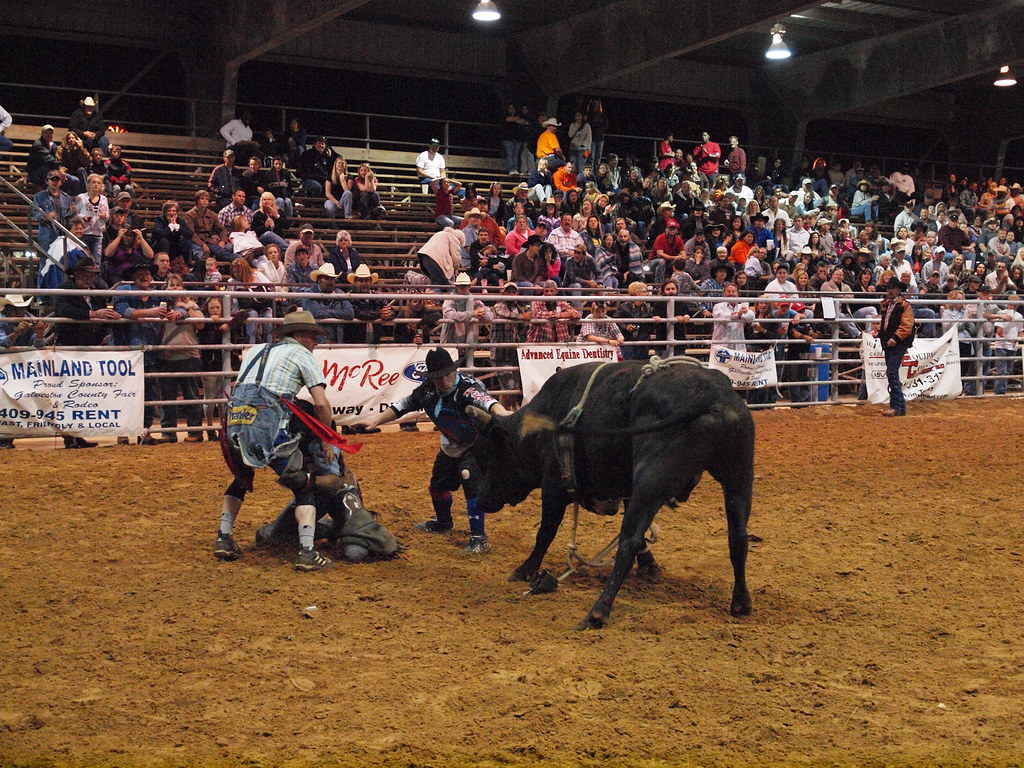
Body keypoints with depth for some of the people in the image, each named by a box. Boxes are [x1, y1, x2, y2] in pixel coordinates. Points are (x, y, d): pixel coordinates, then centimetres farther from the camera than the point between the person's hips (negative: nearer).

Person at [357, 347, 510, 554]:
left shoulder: (468, 388, -32)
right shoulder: (428, 390, -12)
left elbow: (485, 400, -53)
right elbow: (402, 405, 2)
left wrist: (502, 414, -73)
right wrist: (376, 421, -5)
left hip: (477, 445, -8)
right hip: (451, 446, 8)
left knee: (470, 483, -26)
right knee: (438, 484, 21)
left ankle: (479, 538, -18)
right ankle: (443, 522, 50)